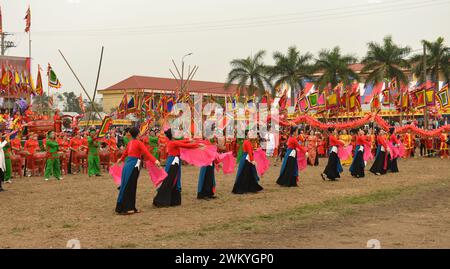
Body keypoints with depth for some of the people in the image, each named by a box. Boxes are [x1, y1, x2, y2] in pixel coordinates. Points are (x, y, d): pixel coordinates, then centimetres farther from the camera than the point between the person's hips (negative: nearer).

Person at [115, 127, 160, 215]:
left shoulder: (130, 142, 13)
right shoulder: (139, 143, -9)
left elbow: (125, 152, 28)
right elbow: (146, 152, -21)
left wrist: (121, 159, 48)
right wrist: (155, 160, -30)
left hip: (127, 164, 8)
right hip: (133, 165, -8)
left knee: (131, 186, 11)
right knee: (129, 186, -5)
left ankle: (130, 207, 16)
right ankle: (123, 208, -2)